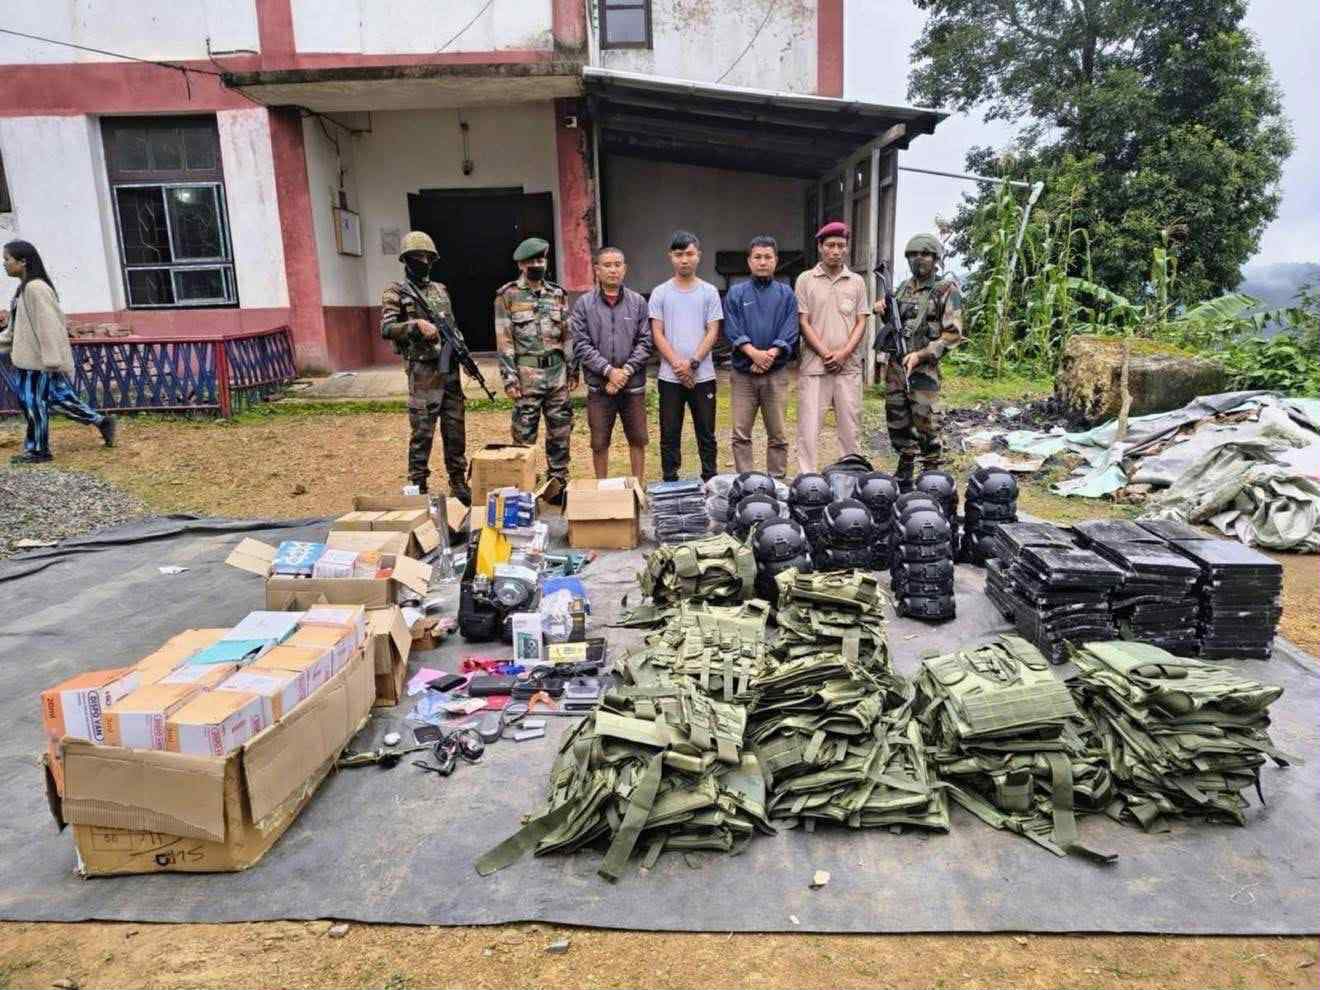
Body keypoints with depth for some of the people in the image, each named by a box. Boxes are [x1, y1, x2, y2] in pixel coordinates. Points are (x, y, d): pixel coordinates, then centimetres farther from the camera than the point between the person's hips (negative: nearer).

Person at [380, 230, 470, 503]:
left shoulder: (440, 289, 16)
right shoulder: (396, 291, -1)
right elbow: (386, 329, -10)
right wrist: (416, 325, -22)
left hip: (450, 369, 6)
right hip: (423, 371, -5)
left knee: (456, 430, 9)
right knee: (422, 432, -2)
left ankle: (459, 484, 19)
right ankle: (419, 488, 7)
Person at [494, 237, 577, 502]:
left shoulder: (557, 294, 10)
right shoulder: (508, 295, -3)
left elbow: (567, 334, 13)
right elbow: (504, 340, -6)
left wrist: (572, 368, 9)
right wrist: (509, 377, -12)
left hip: (557, 372, 4)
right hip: (527, 374, -4)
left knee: (560, 431, 9)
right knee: (524, 434, 1)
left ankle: (558, 485, 20)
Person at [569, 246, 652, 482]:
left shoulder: (638, 302, 3)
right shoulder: (584, 303, 0)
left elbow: (645, 342, -1)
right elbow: (581, 345, -6)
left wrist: (626, 370, -12)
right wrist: (609, 370, -14)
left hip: (633, 384, 1)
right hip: (599, 386, -1)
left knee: (638, 440, 10)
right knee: (599, 443, 8)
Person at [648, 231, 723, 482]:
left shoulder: (709, 292, 5)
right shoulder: (660, 293, 5)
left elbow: (713, 332, 0)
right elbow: (657, 334, 0)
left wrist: (692, 363, -13)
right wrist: (677, 364, -12)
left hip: (703, 375, 0)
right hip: (670, 377, 0)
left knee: (706, 433, 7)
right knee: (670, 435, 5)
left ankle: (710, 480, 17)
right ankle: (670, 483, 15)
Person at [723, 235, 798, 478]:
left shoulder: (786, 294, 9)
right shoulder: (736, 293, 7)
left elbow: (789, 333, -2)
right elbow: (732, 331, -4)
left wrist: (771, 354, -18)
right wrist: (754, 352, -19)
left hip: (776, 373, 0)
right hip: (742, 373, 0)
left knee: (777, 434, 4)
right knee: (741, 433, 0)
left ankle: (777, 479, 13)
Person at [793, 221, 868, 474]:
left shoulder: (857, 282, 11)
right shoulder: (806, 280, 4)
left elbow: (861, 322, 7)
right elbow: (803, 322, -1)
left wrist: (843, 354, -8)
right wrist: (826, 354, -10)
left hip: (848, 365, 2)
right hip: (814, 366, -2)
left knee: (851, 427, 6)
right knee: (808, 427, -3)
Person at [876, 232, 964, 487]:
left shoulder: (947, 289, -5)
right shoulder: (905, 286, 13)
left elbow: (952, 334, -11)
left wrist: (921, 355, -20)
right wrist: (882, 309, 5)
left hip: (923, 368, -6)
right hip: (894, 365, 6)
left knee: (926, 425, -5)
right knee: (897, 422, 13)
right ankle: (904, 472, 27)